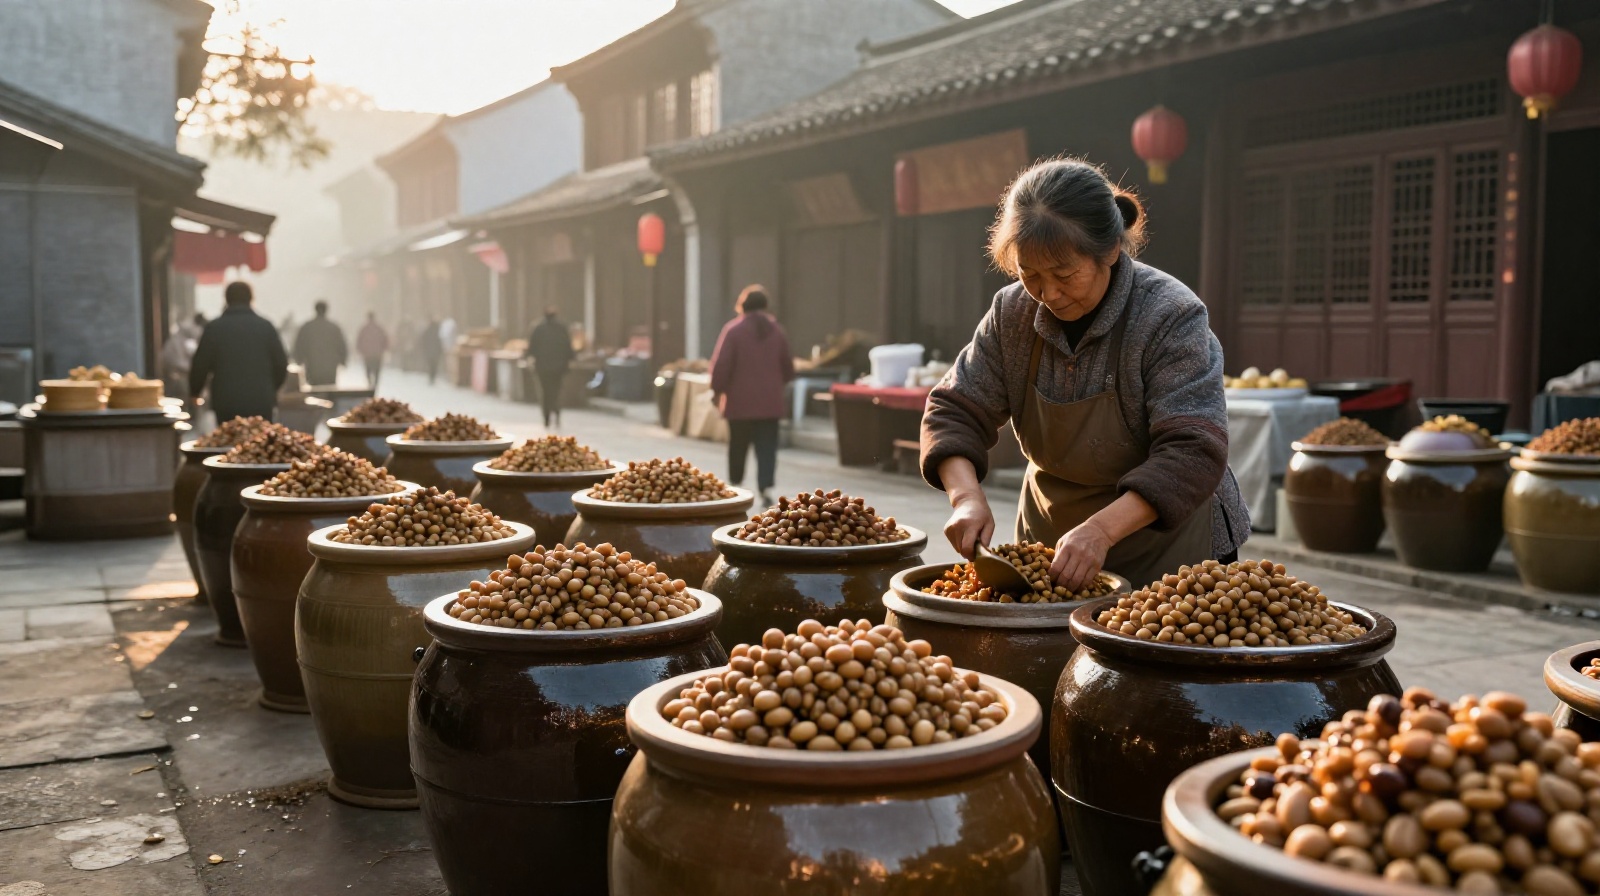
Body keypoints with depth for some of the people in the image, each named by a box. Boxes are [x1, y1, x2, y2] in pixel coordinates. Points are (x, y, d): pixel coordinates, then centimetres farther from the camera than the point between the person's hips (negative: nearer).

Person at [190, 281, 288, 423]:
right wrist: (271, 389, 23)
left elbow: (200, 365, 1)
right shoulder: (265, 326, 1)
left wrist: (194, 392, 19)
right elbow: (281, 364, 4)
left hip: (226, 402, -1)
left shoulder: (214, 328, -2)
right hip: (262, 402, 1)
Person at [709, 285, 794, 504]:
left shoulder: (734, 330, -8)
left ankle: (735, 485, 24)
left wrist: (718, 390, 1)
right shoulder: (776, 330, 5)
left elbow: (720, 365, -12)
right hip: (770, 403, 2)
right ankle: (766, 486, -15)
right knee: (767, 447, 0)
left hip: (740, 401, -2)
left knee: (738, 446, 12)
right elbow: (788, 368, 12)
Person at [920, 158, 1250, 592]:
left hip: (1170, 548, -4)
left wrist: (1103, 529, -40)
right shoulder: (1012, 313, -8)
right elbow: (954, 410, -4)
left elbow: (1191, 454, -28)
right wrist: (966, 496, -23)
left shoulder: (1171, 317, -23)